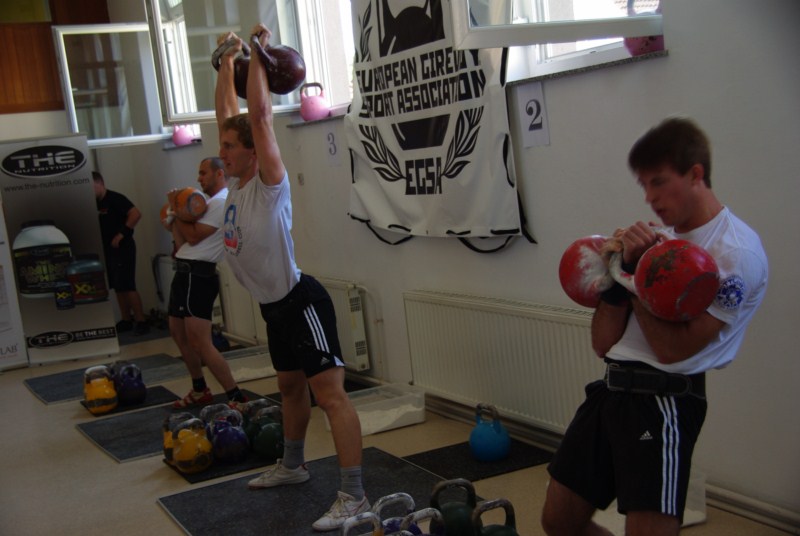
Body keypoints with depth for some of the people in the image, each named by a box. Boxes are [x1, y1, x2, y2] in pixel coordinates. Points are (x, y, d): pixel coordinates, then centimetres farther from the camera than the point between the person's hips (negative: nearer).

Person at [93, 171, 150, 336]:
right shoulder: (95, 203, 11)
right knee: (118, 287, 11)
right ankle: (126, 320, 18)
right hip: (107, 249, 8)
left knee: (127, 286, -9)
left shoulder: (115, 198, -13)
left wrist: (121, 234, -22)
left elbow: (136, 214, -24)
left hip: (122, 248, -8)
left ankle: (141, 321, -5)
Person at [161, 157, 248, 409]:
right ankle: (200, 391, 29)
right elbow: (183, 243, 20)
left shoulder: (221, 202, -12)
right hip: (185, 272, 11)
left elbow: (193, 237, -17)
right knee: (179, 334, 17)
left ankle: (236, 398, -13)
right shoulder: (210, 202, 20)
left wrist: (176, 208, -6)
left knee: (200, 342, -15)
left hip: (197, 274, -11)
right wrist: (175, 221, 3)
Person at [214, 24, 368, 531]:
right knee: (291, 386, 24)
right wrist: (228, 61, 16)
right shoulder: (237, 181, 8)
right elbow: (228, 112, 14)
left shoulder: (269, 184, -14)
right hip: (274, 305, 10)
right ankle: (293, 465, 41)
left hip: (301, 302, -10)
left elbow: (260, 115, -23)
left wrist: (259, 53, -16)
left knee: (330, 393, -12)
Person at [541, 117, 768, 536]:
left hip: (664, 402, -8)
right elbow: (603, 344, 8)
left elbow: (673, 348, -16)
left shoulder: (735, 250, -9)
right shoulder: (656, 240, 13)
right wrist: (622, 266, -4)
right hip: (611, 389, 8)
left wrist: (639, 272, -11)